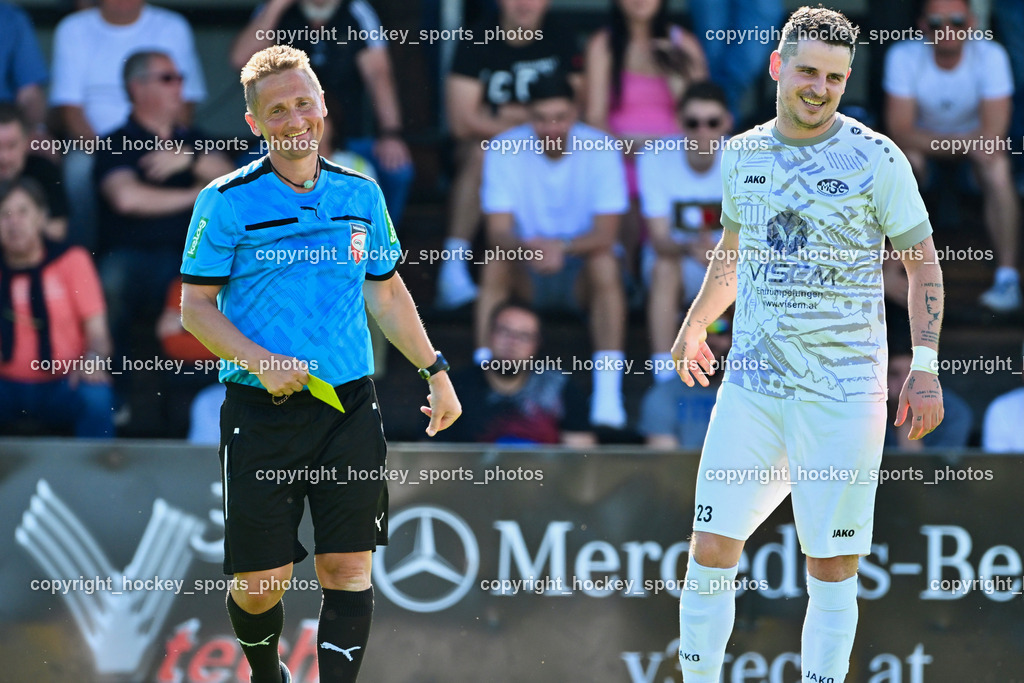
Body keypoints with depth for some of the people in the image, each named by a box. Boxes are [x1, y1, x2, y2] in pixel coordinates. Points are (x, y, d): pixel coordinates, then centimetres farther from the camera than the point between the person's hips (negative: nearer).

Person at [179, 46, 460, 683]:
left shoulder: (361, 194, 8)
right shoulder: (228, 201, -4)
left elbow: (387, 292, 21)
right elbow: (196, 306, -1)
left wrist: (436, 370, 20)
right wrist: (262, 363, -15)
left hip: (349, 408, 3)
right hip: (262, 412, -3)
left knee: (349, 569, -4)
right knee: (261, 581, 0)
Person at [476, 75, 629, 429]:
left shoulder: (600, 150, -13)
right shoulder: (504, 149, -11)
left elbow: (605, 233, -19)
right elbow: (498, 230, -16)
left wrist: (563, 247, -40)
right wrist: (526, 248, -40)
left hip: (580, 274, -1)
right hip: (528, 279, 1)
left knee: (605, 263, -33)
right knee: (495, 264, -30)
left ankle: (608, 396, -37)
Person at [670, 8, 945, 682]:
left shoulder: (877, 159, -5)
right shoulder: (742, 154, 7)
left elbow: (923, 261, 1)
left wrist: (925, 368, -7)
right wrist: (695, 324, 37)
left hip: (844, 395, -3)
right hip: (751, 385, 4)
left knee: (832, 569, -1)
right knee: (711, 551, 0)